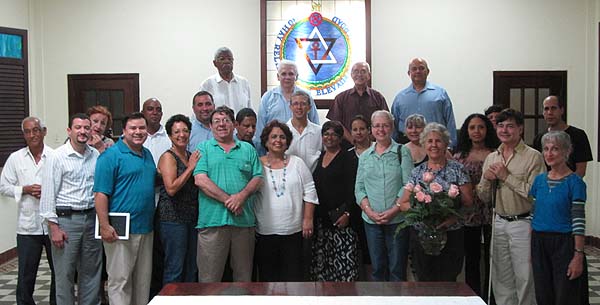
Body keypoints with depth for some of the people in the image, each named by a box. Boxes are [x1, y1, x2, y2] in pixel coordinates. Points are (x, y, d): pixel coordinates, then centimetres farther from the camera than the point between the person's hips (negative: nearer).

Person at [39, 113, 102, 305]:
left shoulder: (96, 156, 7)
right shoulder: (58, 157, -6)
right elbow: (48, 194, -8)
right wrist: (54, 227, -12)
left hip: (91, 218, 5)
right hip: (66, 219, -4)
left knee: (91, 272, 13)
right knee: (65, 274, 3)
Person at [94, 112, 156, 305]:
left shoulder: (147, 155, 14)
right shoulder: (111, 156, -9)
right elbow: (101, 194, -14)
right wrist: (105, 226, -20)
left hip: (146, 229, 7)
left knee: (143, 280, 15)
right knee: (120, 281, 0)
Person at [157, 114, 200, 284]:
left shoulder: (192, 156, 14)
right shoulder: (168, 157, -7)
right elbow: (171, 188, -18)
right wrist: (190, 167, -14)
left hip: (192, 218, 7)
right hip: (173, 217, -7)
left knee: (192, 268, 13)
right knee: (175, 268, -3)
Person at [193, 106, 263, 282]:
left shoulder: (248, 149, 15)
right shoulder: (204, 148, 7)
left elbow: (258, 178, 7)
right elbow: (200, 180, -6)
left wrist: (242, 196, -12)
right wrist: (227, 199, -13)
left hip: (244, 220, 3)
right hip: (212, 220, -2)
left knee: (244, 275, 11)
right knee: (209, 276, 1)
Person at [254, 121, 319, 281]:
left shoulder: (297, 163, 6)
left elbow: (309, 192, 6)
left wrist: (308, 219, 0)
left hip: (293, 230, 1)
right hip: (265, 232, -1)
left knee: (293, 274, 4)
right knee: (267, 274, 7)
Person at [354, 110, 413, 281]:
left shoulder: (402, 152, 1)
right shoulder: (365, 156, 11)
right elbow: (359, 188, 7)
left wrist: (393, 210, -15)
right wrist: (369, 211, -8)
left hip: (397, 219, -3)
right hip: (371, 220, 3)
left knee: (397, 268, 1)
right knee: (377, 267, 10)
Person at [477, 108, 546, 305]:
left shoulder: (533, 157, -8)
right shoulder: (491, 158, 11)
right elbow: (483, 197, 13)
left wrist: (507, 177, -16)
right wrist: (487, 179, -6)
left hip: (523, 224, -6)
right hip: (499, 223, 6)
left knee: (524, 277, 2)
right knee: (501, 279, 13)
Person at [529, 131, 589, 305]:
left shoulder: (575, 182, -9)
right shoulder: (539, 180, 7)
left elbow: (579, 222, -12)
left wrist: (578, 255, -16)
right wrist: (531, 248, 8)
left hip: (564, 243, -5)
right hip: (539, 244, 5)